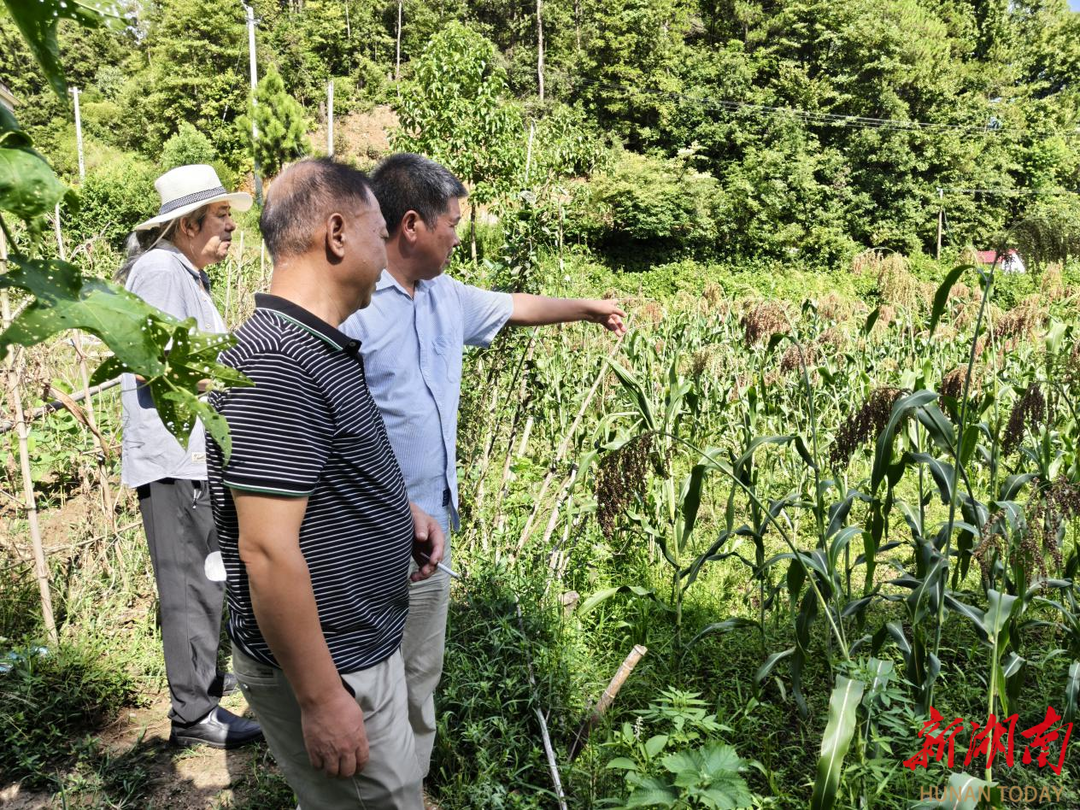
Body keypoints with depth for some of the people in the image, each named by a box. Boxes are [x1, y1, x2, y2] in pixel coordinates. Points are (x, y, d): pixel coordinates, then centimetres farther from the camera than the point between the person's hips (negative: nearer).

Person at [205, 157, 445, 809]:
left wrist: (397, 511, 3)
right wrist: (321, 699, -21)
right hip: (327, 674, -9)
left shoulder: (321, 347, 7)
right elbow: (268, 552, -27)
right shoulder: (276, 366, -25)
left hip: (361, 648, 10)